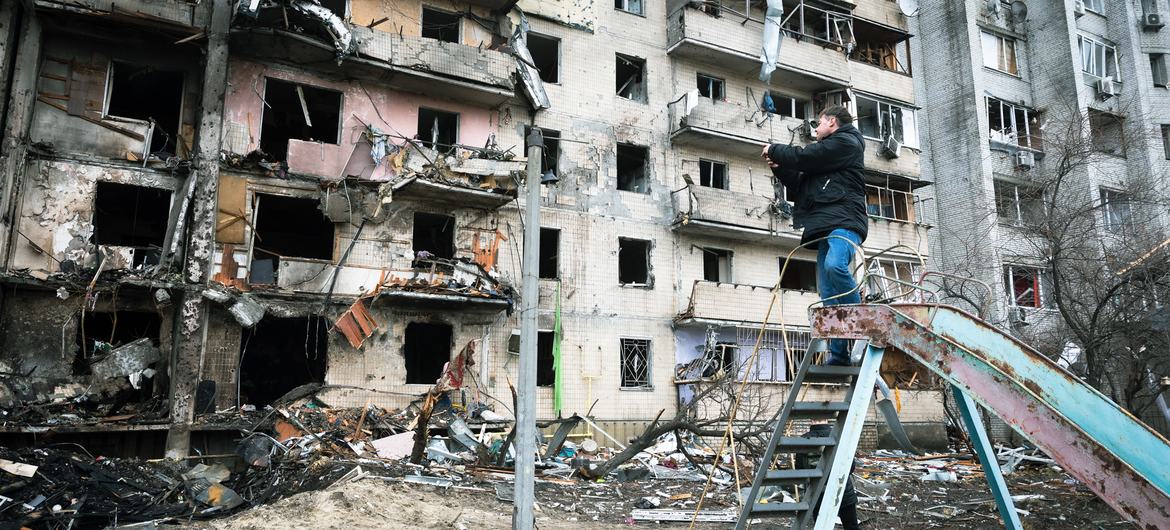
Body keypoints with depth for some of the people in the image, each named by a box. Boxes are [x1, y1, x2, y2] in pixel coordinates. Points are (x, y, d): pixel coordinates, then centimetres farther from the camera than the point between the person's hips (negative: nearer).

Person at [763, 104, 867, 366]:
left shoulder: (845, 141, 4)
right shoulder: (828, 152, 32)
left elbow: (804, 158, -6)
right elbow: (801, 185, 31)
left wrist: (774, 150, 10)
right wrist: (778, 166, 20)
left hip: (844, 220, -9)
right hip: (827, 226, 9)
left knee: (835, 265, -35)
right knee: (828, 294, 0)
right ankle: (839, 353, -1)